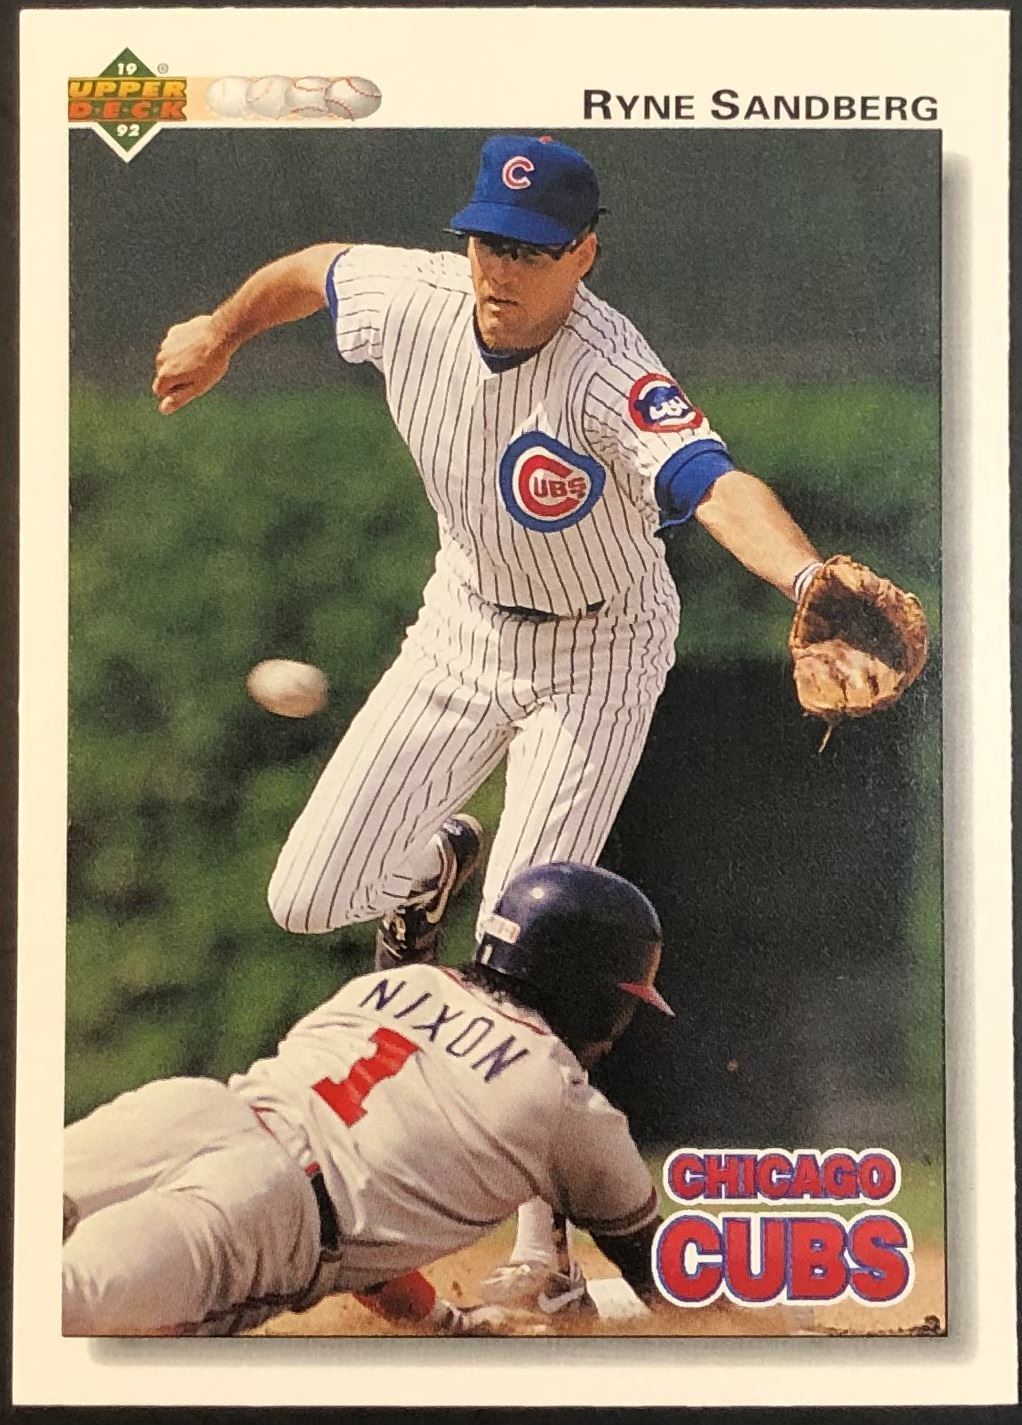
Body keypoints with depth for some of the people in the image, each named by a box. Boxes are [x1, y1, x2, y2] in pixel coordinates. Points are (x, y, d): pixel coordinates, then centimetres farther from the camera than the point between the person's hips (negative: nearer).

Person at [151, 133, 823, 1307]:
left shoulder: (610, 375, -34)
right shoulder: (411, 299, -19)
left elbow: (713, 483, -53)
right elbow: (311, 268, 5)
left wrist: (808, 577, -73)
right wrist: (219, 333, 22)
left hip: (595, 656, -5)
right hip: (463, 628, 5)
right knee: (307, 899, 2)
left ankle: (540, 1233, 4)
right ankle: (436, 863, 40)